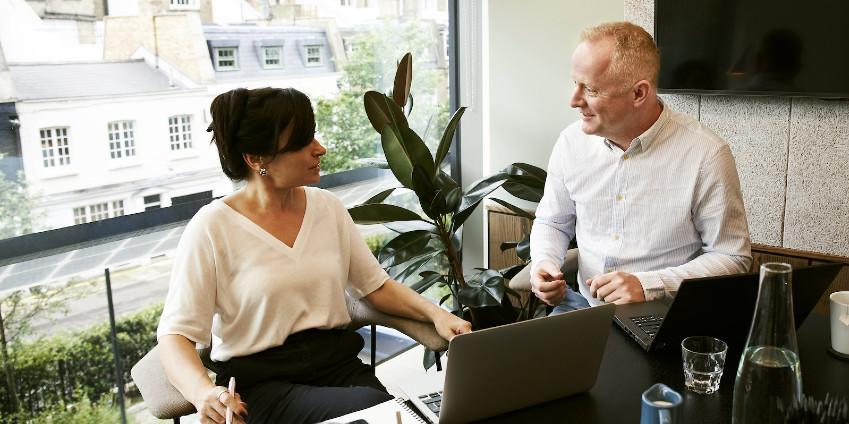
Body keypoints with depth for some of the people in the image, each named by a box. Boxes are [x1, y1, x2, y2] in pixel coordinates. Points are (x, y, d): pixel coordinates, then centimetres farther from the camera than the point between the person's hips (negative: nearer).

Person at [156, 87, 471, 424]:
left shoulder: (327, 207, 7)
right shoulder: (212, 228, -8)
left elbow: (376, 286, 14)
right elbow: (175, 335, -9)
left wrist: (434, 313, -4)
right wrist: (203, 392, -30)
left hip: (338, 364, 5)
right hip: (261, 381, -5)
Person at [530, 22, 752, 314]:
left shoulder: (706, 155, -13)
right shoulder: (572, 142, 0)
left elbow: (733, 257, -7)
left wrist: (648, 286, -19)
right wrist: (544, 263, -6)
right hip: (584, 303, 4)